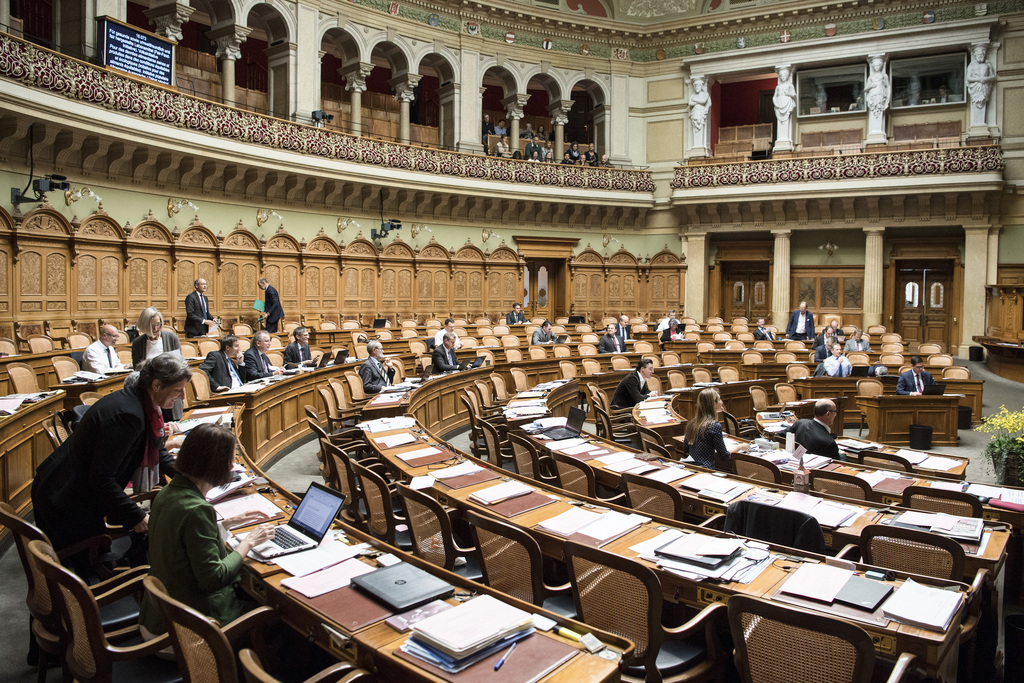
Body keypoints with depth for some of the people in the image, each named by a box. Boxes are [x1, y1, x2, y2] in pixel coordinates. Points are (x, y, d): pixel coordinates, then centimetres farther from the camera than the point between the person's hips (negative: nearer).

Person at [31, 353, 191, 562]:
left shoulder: (143, 404, 0)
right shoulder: (127, 415, -30)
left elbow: (155, 453, 15)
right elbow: (102, 478, -28)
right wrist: (135, 516, -23)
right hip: (65, 503, -9)